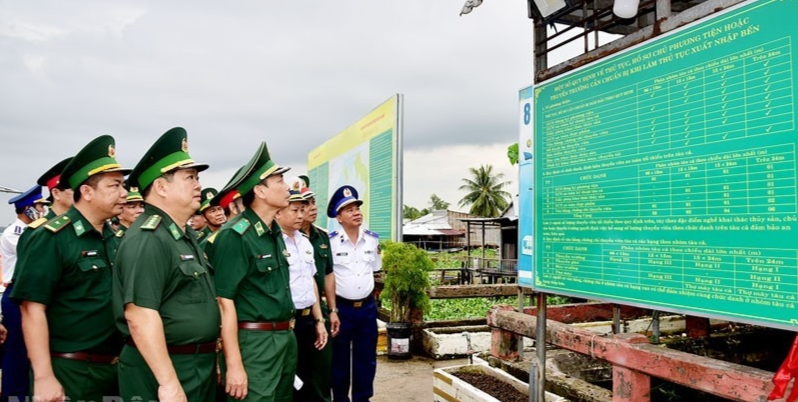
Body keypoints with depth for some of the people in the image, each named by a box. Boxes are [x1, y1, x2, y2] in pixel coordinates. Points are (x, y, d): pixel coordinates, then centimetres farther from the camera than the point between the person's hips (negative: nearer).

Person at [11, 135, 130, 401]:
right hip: (69, 372, -7)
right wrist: (44, 377, -20)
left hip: (114, 368, 7)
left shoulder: (114, 239, 8)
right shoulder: (51, 238, -13)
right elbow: (32, 310, -17)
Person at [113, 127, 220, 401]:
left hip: (199, 366, 9)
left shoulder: (186, 235, 11)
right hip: (163, 369, -9)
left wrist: (211, 357, 19)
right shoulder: (146, 240, -20)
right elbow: (140, 316, -27)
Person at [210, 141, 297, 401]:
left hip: (286, 338, 8)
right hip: (254, 342, -8)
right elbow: (225, 302, -19)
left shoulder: (276, 232, 9)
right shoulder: (234, 236, -16)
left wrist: (287, 328, 14)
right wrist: (234, 365, -20)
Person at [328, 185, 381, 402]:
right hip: (341, 307, -3)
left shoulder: (372, 239, 2)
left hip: (367, 307, 4)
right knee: (340, 359, 10)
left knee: (366, 358, 12)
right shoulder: (330, 241, -12)